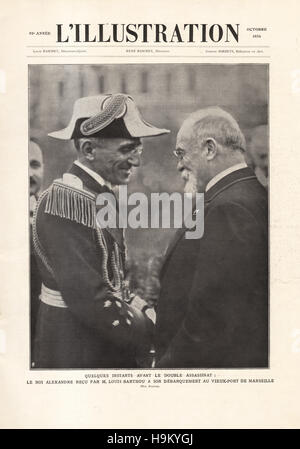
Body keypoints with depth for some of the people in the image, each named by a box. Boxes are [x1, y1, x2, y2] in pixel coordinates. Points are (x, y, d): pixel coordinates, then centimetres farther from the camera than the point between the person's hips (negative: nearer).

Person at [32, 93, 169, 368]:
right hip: (79, 356, -9)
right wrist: (151, 337, -18)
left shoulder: (100, 196, 7)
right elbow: (89, 298, -26)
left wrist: (144, 312, -1)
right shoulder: (66, 201, -22)